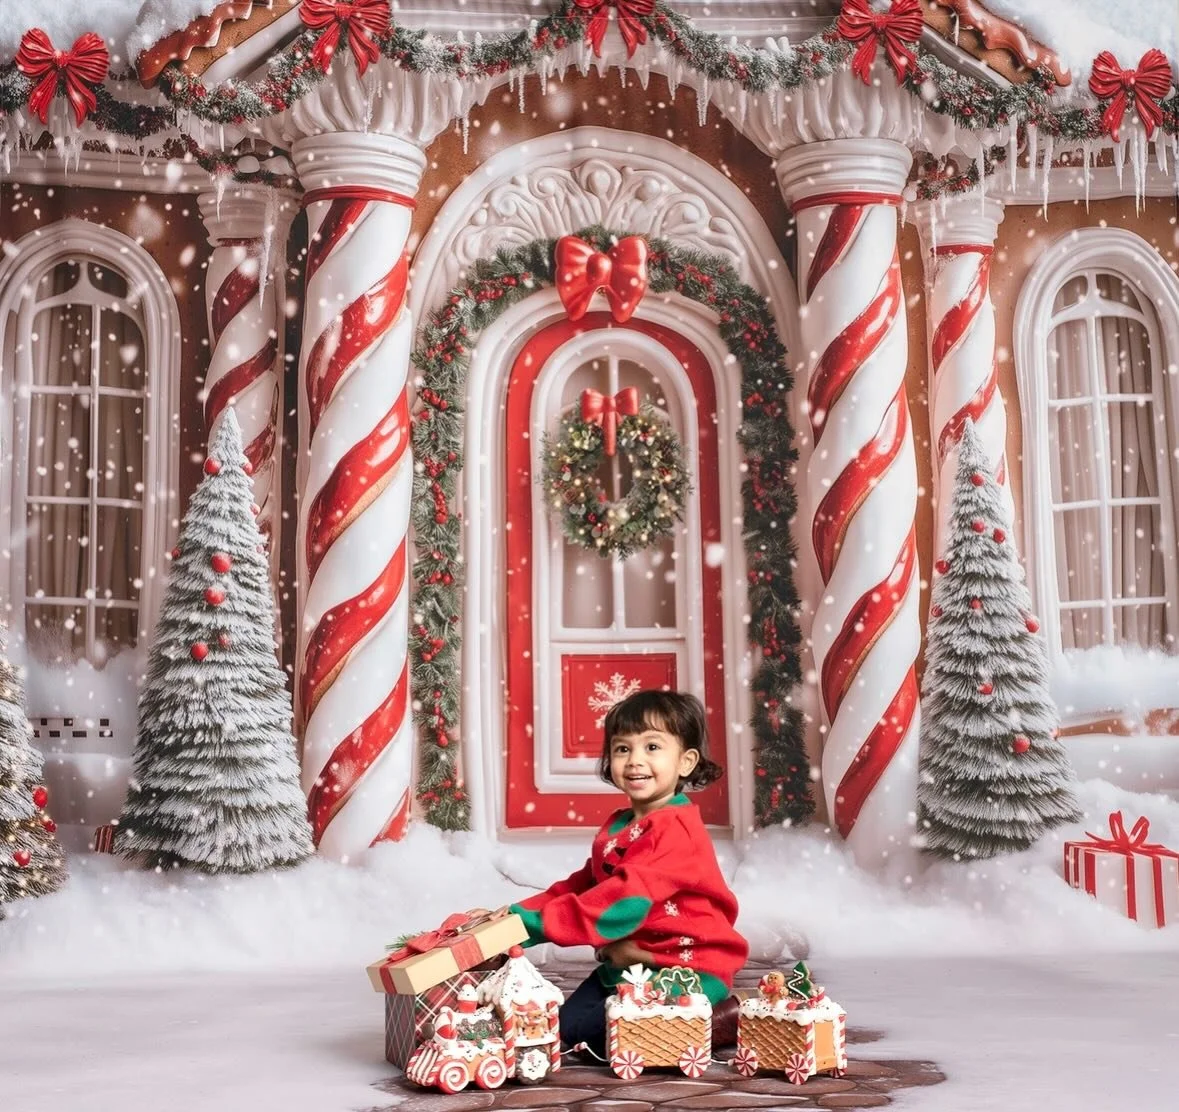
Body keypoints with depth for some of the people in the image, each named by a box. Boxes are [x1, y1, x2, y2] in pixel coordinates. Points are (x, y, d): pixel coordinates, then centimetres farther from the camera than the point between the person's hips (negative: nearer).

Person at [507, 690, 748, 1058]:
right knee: (568, 1024, -1)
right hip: (628, 963, 10)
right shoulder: (616, 827, 12)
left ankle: (720, 1020, -5)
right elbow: (580, 885, 13)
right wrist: (520, 913, -5)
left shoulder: (677, 828, -20)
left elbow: (629, 898, -29)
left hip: (688, 969, -9)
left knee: (588, 1031, -19)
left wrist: (535, 922, -31)